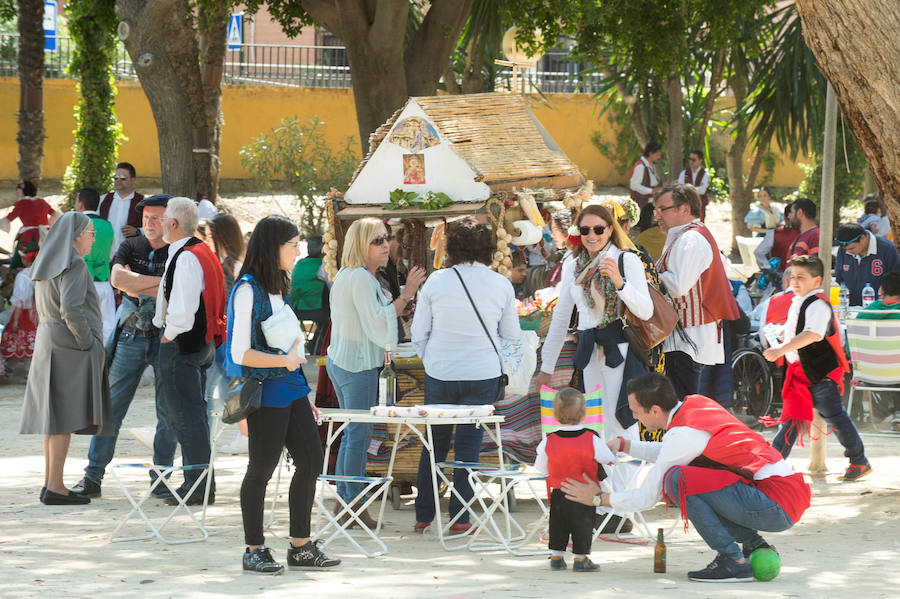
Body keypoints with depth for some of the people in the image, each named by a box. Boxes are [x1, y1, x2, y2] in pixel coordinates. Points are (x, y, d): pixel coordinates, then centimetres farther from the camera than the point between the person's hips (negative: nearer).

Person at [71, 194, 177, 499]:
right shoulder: (130, 247, 6)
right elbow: (117, 278, -12)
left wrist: (136, 288, -12)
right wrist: (158, 281, -15)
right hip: (130, 336, 2)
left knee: (169, 412, 0)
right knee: (111, 406, 2)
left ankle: (161, 480, 10)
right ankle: (92, 477, 7)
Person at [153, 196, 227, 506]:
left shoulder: (185, 259, -19)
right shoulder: (203, 253, 13)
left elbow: (182, 312, -25)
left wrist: (167, 337, -11)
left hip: (181, 344, -10)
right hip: (204, 342, 10)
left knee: (186, 416, -5)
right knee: (195, 414, 15)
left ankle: (196, 486, -3)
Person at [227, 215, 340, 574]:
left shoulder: (279, 288, 13)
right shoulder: (248, 290, -14)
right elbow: (241, 353, -18)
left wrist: (305, 396, 19)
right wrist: (286, 360, -17)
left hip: (290, 387, 9)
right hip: (265, 391, -9)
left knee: (310, 461, 6)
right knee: (262, 469, 0)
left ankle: (300, 546, 14)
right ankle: (254, 551, 10)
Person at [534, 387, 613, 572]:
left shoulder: (548, 442, -11)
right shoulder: (593, 440, -16)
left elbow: (541, 468, 1)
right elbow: (609, 460, -4)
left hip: (558, 494, 2)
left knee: (558, 525, 17)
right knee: (583, 525, 9)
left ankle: (556, 557, 23)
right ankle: (580, 558, 13)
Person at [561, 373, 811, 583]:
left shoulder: (683, 434, -14)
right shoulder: (696, 403, 11)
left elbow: (646, 498, -5)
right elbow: (667, 453, 32)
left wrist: (598, 498, 7)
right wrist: (623, 445, 25)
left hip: (779, 506, -9)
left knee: (676, 479, -17)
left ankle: (733, 562, -13)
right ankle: (755, 547, 15)